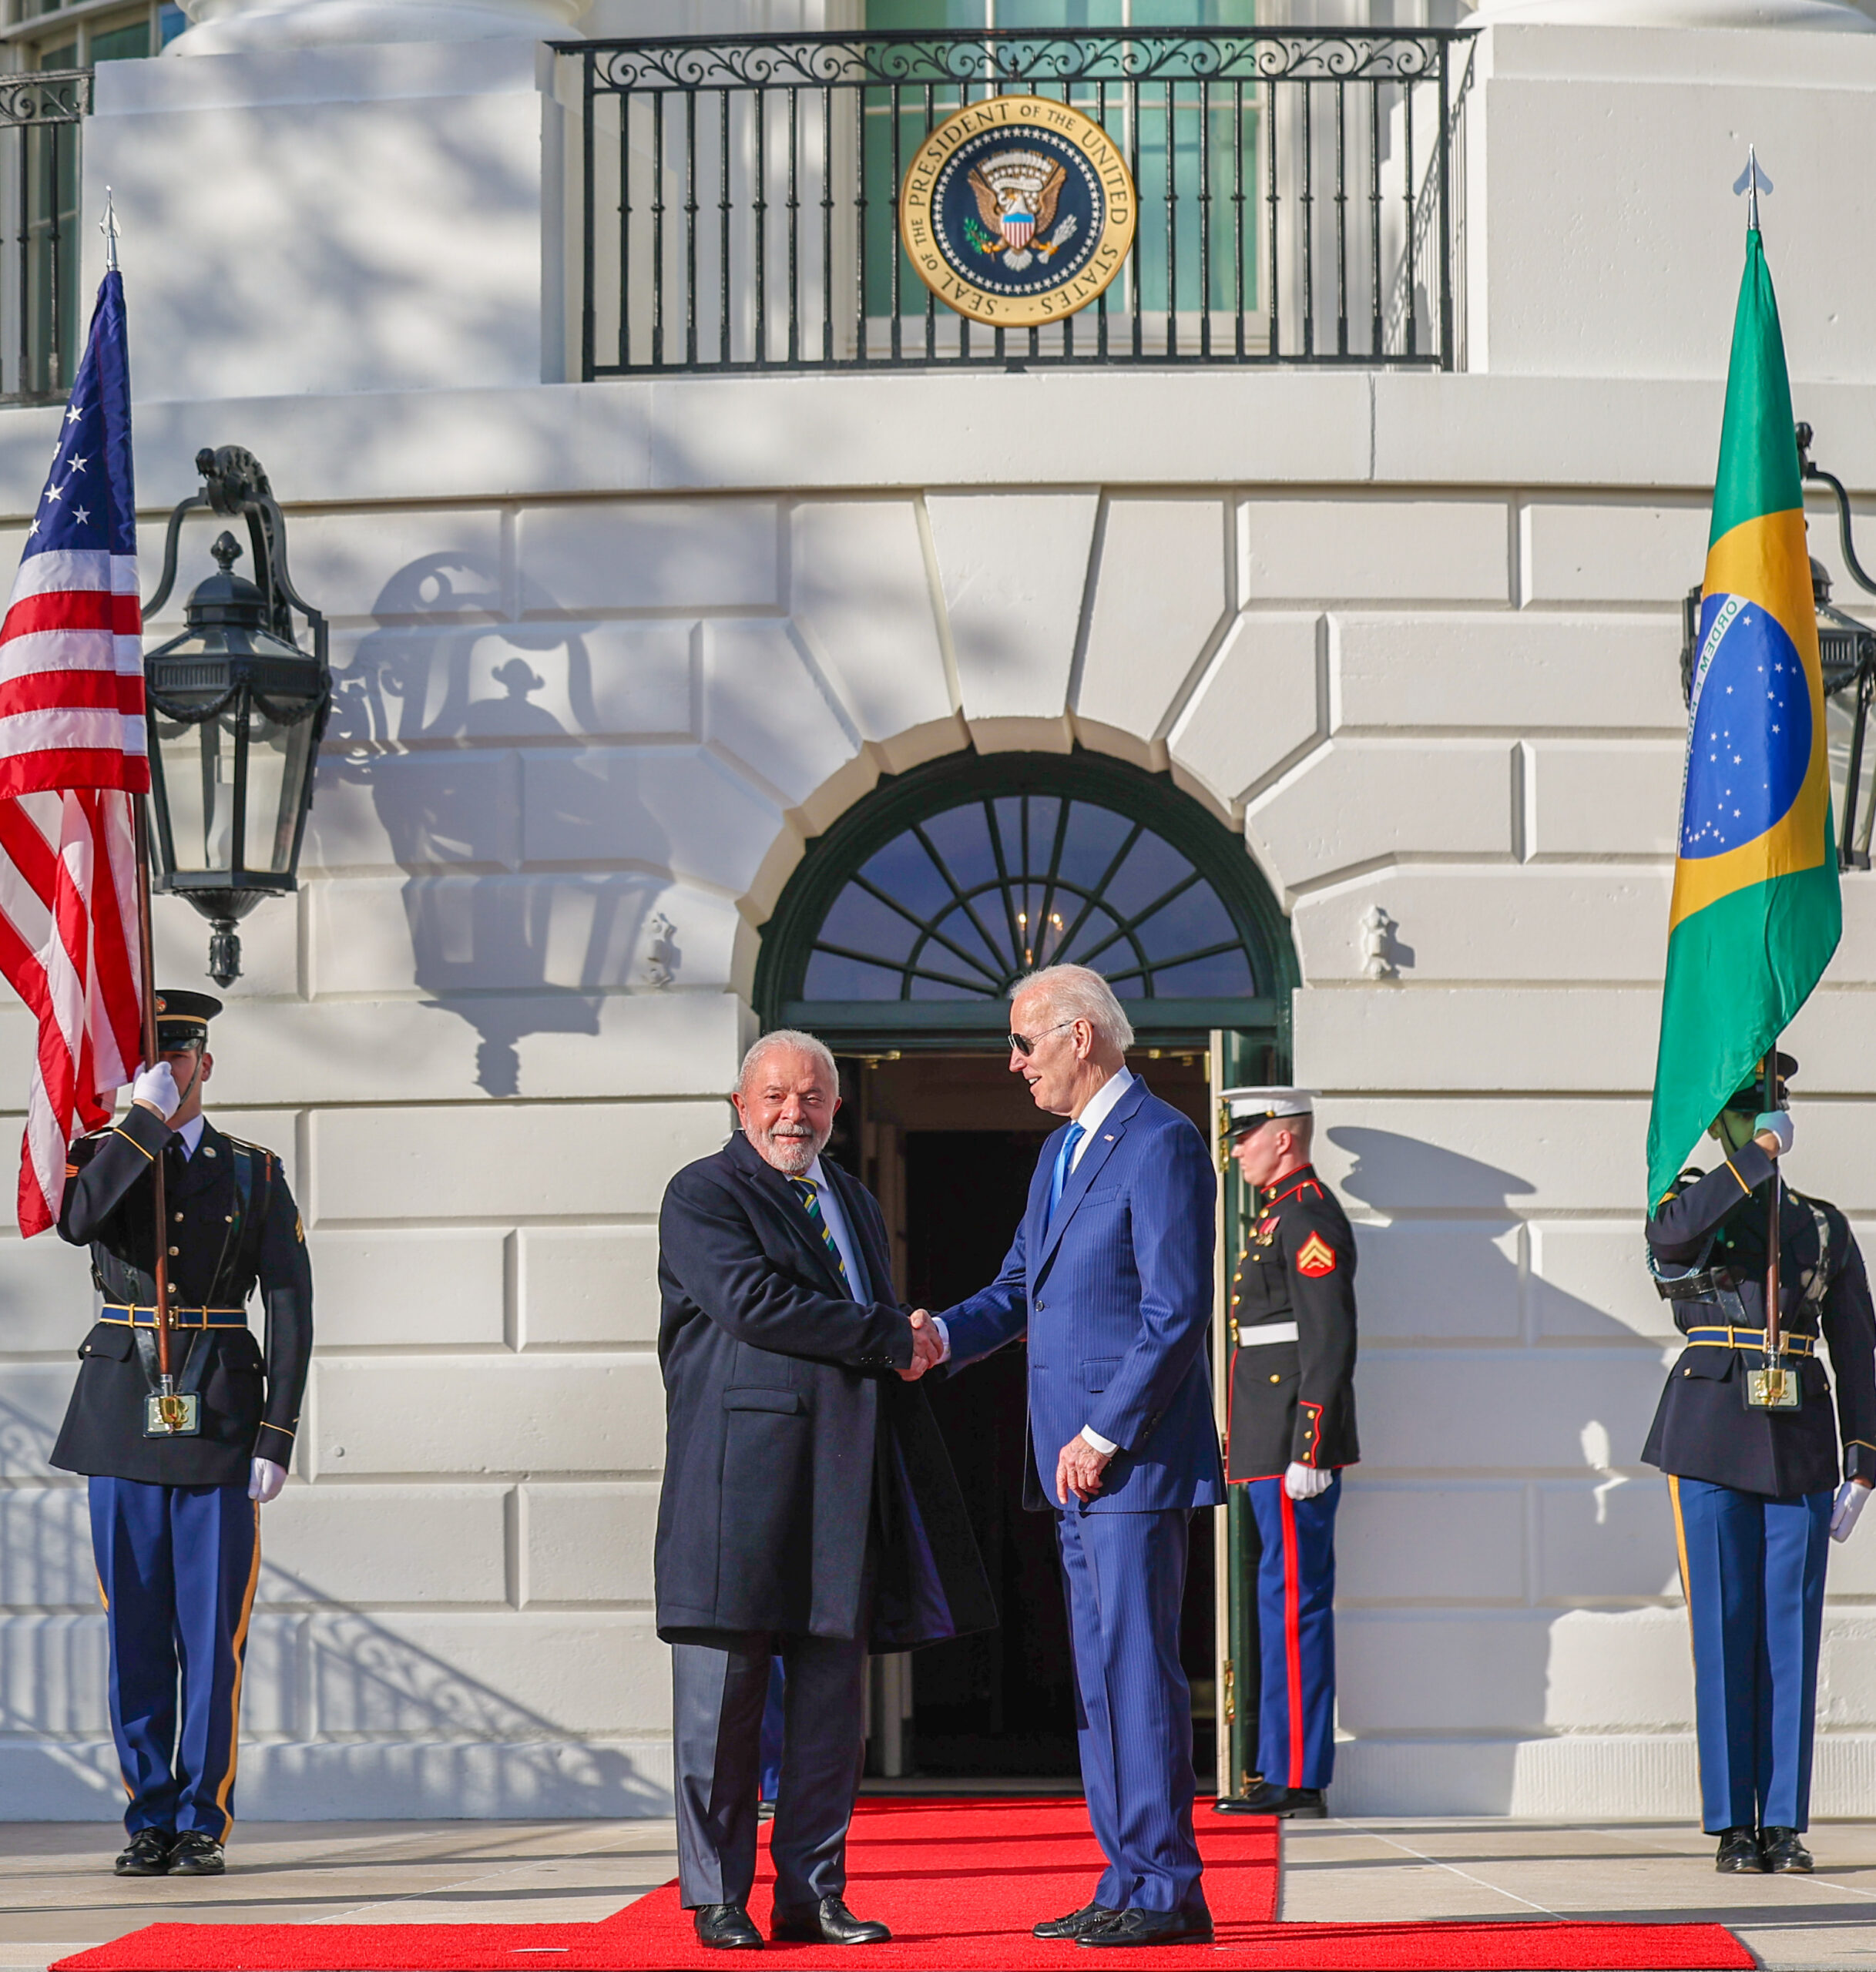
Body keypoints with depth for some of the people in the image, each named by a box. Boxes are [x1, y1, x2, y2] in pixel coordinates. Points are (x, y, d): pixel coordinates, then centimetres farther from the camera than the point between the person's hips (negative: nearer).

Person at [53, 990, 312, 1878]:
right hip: (122, 1424, 1)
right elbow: (77, 1219, -17)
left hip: (219, 1427, -1)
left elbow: (290, 1307, 3)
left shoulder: (253, 1172, 8)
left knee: (213, 1633, -2)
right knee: (135, 1632, 2)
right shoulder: (102, 1155, 9)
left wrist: (277, 1435, -6)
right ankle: (149, 1820, 10)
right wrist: (145, 1118, -16)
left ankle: (204, 1823, 5)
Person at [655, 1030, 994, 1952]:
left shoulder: (854, 1201, 22)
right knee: (724, 1692, -3)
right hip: (740, 1476, -6)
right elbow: (754, 1303, -15)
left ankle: (813, 1893, 11)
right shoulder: (702, 1195, -1)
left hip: (845, 1481, 7)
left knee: (834, 1694, 5)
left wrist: (909, 1346, 3)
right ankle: (716, 1898, 4)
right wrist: (890, 1339, -11)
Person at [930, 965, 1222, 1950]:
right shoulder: (1060, 1154, 19)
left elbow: (1176, 1313, -16)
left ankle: (1168, 1892, -6)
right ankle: (1127, 1883, 14)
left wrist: (1103, 1437, -17)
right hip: (1077, 1461, 9)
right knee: (1098, 1676, 10)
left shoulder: (1162, 1142, -11)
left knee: (1137, 1668, -9)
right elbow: (1019, 1287, 22)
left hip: (1136, 1457, -9)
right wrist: (943, 1335, 2)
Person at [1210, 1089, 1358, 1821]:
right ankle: (1286, 1768, 18)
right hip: (1272, 1449, 11)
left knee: (1294, 1601, -8)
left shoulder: (1309, 1218, -13)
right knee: (1287, 1600, 13)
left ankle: (1297, 1779, -6)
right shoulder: (1281, 1215, 19)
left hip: (1292, 1449, -11)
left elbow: (1329, 1342, -19)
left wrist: (1308, 1453, -22)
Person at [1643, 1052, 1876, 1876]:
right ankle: (1732, 1826, 3)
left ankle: (1785, 1824, 5)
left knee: (1792, 1630, 1)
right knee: (1723, 1628, -3)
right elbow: (1673, 1231, -22)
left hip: (1800, 1446, 3)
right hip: (1712, 1438, -2)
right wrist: (1762, 1153, -18)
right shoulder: (1689, 1208, 6)